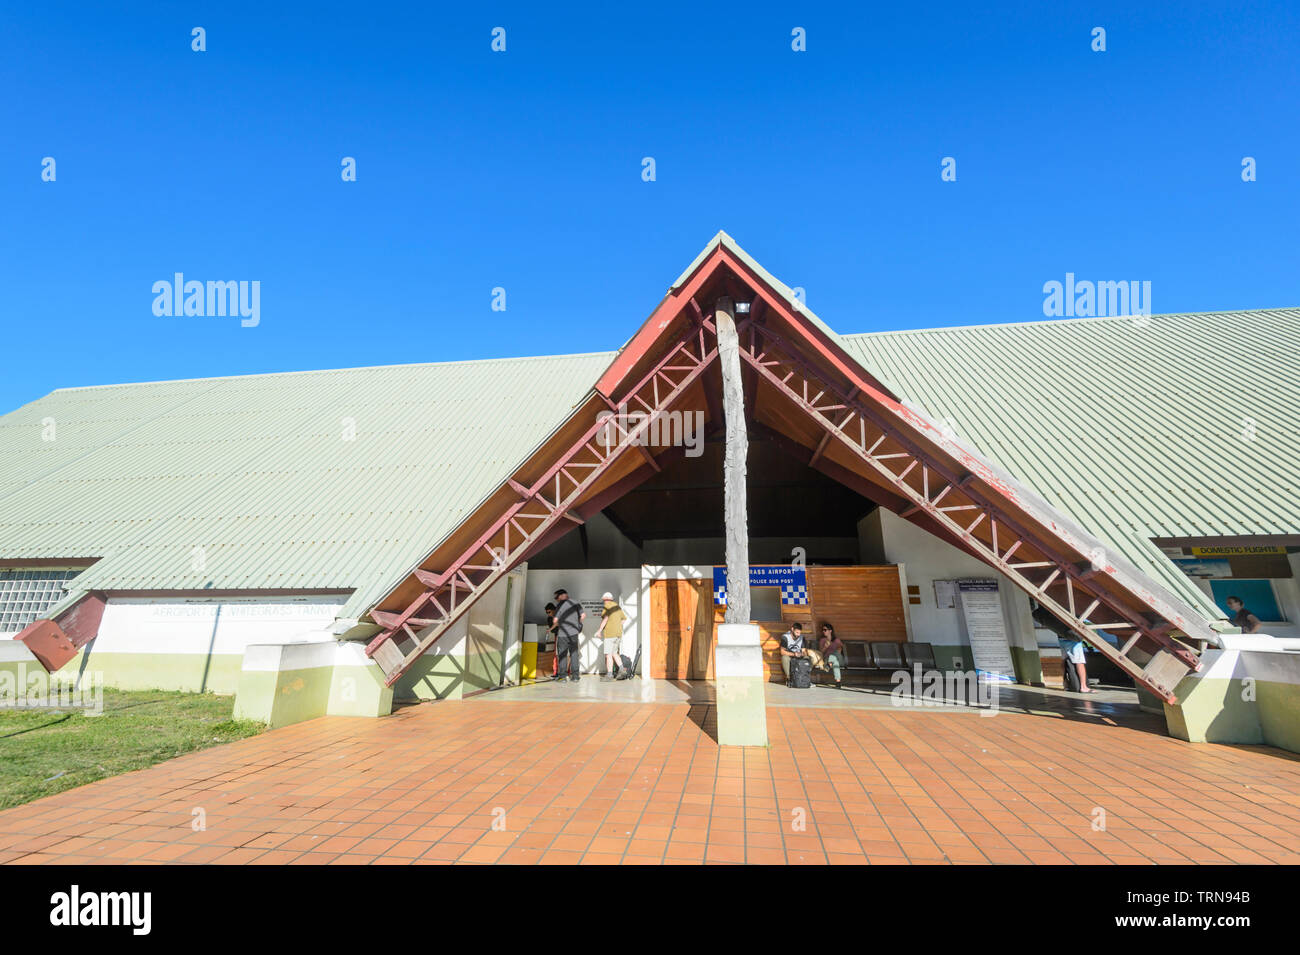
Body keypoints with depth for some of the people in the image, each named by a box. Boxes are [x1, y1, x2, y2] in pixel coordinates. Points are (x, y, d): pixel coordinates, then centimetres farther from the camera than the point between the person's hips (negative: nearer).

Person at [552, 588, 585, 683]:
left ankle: (562, 676, 9)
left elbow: (555, 620, -9)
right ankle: (575, 676, 9)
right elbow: (583, 615, 1)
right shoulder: (575, 603, 5)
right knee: (574, 654, 10)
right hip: (574, 633, 3)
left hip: (562, 633, -3)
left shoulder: (560, 605, -6)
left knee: (562, 655, 8)